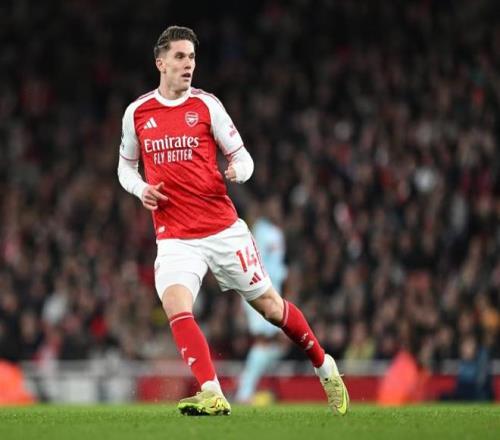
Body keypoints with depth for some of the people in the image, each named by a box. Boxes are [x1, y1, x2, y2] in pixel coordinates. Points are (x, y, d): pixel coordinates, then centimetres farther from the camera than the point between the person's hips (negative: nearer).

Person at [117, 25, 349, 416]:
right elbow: (126, 166, 18)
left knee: (270, 305, 8)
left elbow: (242, 158, 4)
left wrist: (238, 172, -20)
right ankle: (213, 397, -28)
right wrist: (141, 189, -3)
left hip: (224, 229, -1)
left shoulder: (206, 105, -1)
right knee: (176, 305, -26)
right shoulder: (137, 112, 4)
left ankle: (324, 366, 32)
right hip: (174, 236, 1)